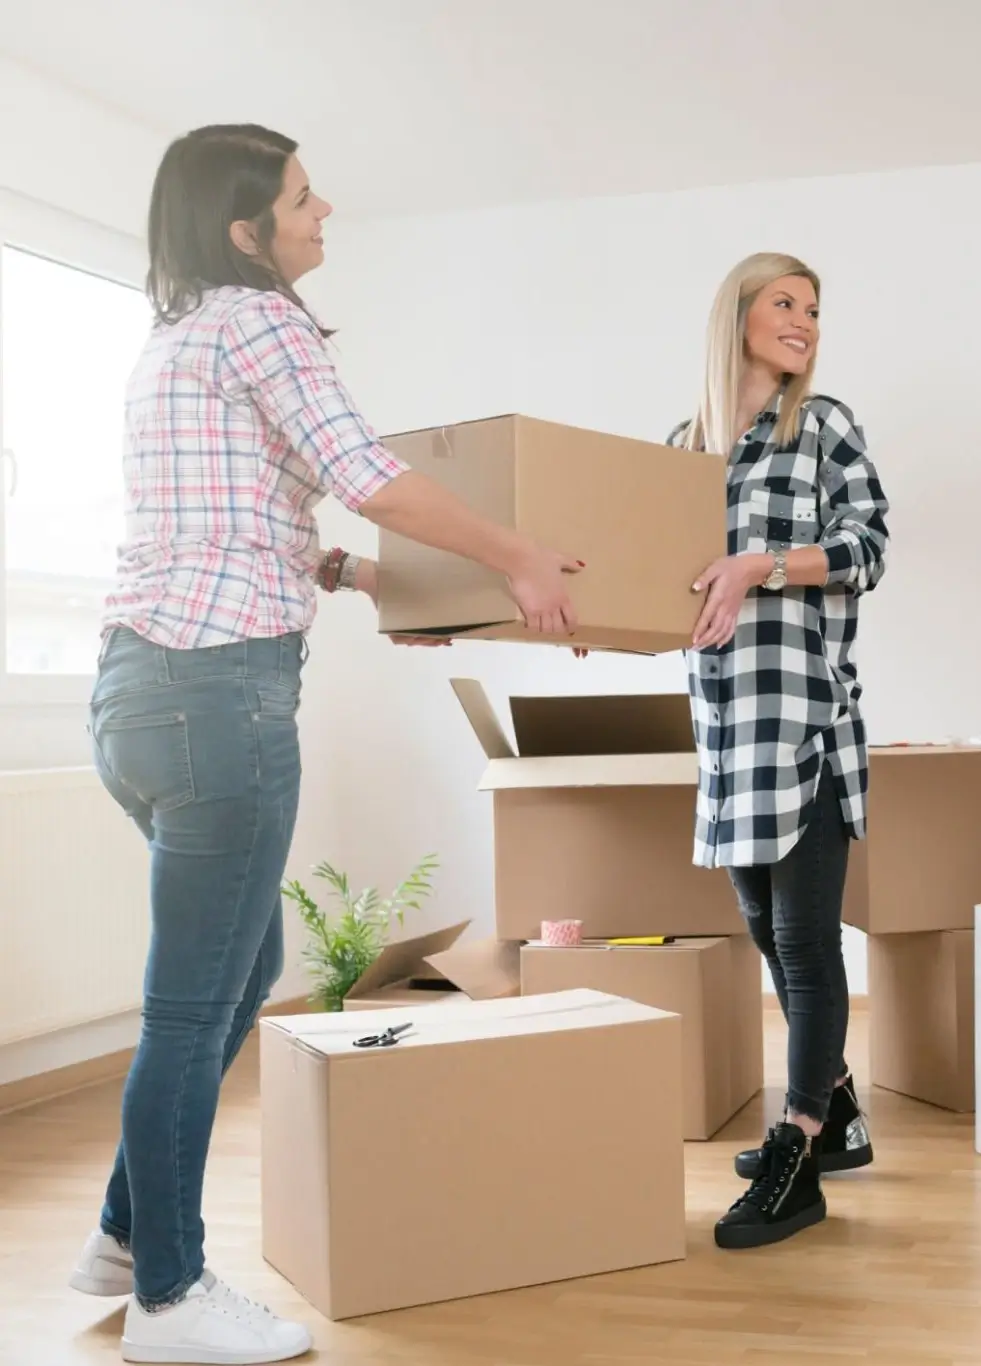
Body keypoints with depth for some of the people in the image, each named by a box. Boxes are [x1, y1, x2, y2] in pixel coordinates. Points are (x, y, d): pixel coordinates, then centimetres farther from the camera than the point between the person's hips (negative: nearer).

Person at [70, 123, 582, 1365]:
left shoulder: (172, 338, 22)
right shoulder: (257, 317, -6)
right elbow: (365, 475, -15)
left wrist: (348, 574, 31)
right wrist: (519, 561, -6)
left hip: (144, 680, 10)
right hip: (219, 688, -10)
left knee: (243, 969, 19)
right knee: (194, 1002, 0)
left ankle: (129, 1235, 30)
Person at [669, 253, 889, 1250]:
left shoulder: (825, 426, 3)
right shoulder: (686, 443, 16)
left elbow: (866, 548, -6)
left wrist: (760, 566, -19)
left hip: (804, 711, -6)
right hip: (724, 715, 6)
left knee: (803, 935, -5)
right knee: (770, 931, 13)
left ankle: (797, 1161, 1)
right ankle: (836, 1118, 29)